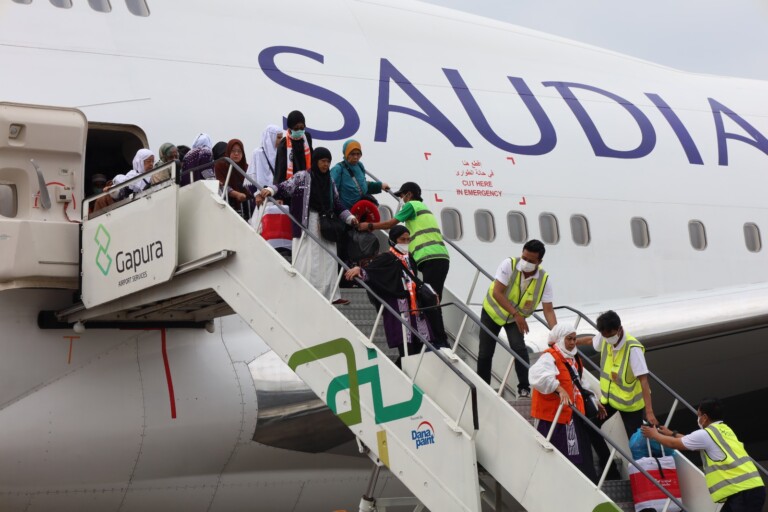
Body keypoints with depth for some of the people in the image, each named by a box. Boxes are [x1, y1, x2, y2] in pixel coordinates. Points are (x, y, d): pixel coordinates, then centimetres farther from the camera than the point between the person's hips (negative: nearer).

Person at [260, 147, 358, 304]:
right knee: (307, 260, -6)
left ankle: (330, 294, 15)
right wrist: (270, 190, -27)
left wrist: (349, 217, 11)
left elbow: (336, 203, 19)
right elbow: (285, 188, -8)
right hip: (307, 224, -6)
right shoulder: (302, 177, -3)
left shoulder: (329, 181, 13)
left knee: (328, 259, 8)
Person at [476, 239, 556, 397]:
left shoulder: (544, 279, -20)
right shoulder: (509, 264, -28)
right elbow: (497, 292, -31)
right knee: (485, 353, 0)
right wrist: (516, 314, -38)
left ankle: (524, 389, -11)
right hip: (493, 312, -1)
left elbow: (548, 310, -21)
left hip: (517, 318, 1)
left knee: (519, 348, -22)